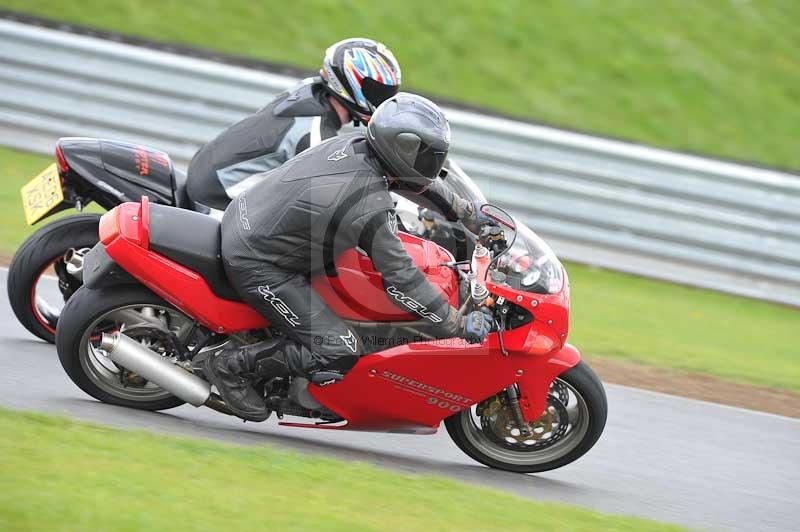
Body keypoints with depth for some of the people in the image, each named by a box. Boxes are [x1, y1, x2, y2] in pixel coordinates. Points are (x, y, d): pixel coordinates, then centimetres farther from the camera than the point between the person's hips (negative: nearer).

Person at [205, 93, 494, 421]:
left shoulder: (356, 144, -2)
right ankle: (233, 366, 1)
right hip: (256, 265, -10)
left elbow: (416, 179, 17)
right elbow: (401, 282, -22)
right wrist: (460, 326, -14)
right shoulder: (371, 208, -26)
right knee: (340, 353, -11)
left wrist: (469, 215, 25)